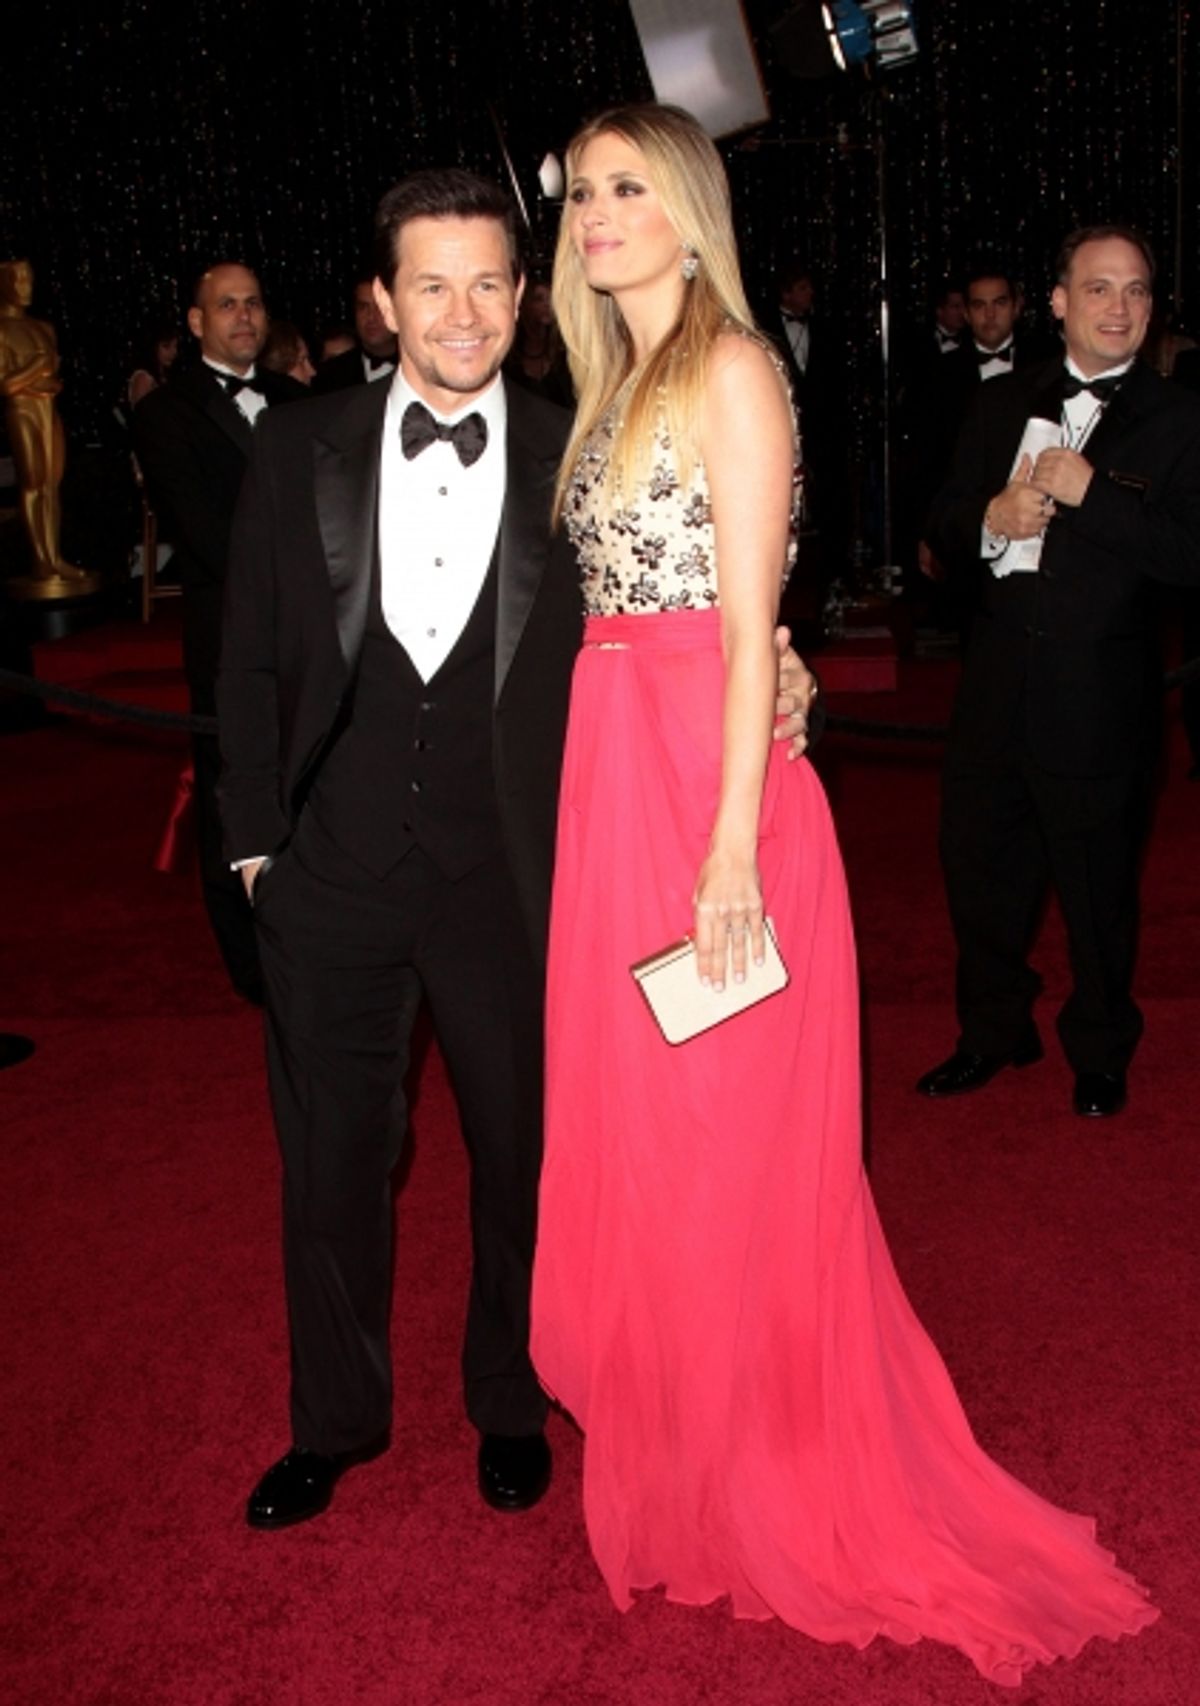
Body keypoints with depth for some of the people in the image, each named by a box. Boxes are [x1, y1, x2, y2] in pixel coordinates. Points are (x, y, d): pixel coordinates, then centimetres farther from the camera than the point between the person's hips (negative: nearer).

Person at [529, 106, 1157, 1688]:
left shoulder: (730, 369, -7)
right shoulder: (616, 382, 17)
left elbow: (751, 624, -14)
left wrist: (733, 842, -20)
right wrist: (614, 796, 10)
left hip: (708, 771, -8)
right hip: (612, 776, 8)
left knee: (721, 1128, 2)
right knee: (628, 1113, 14)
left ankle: (772, 1480, 20)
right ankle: (674, 1436, 32)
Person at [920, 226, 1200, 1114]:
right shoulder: (1004, 402, 10)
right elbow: (947, 517, 12)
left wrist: (1090, 491, -22)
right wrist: (990, 518, -9)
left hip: (1098, 694, -4)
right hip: (999, 681, 4)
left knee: (1098, 887, 9)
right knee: (980, 864, 15)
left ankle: (1100, 1053, 32)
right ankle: (995, 1030, 36)